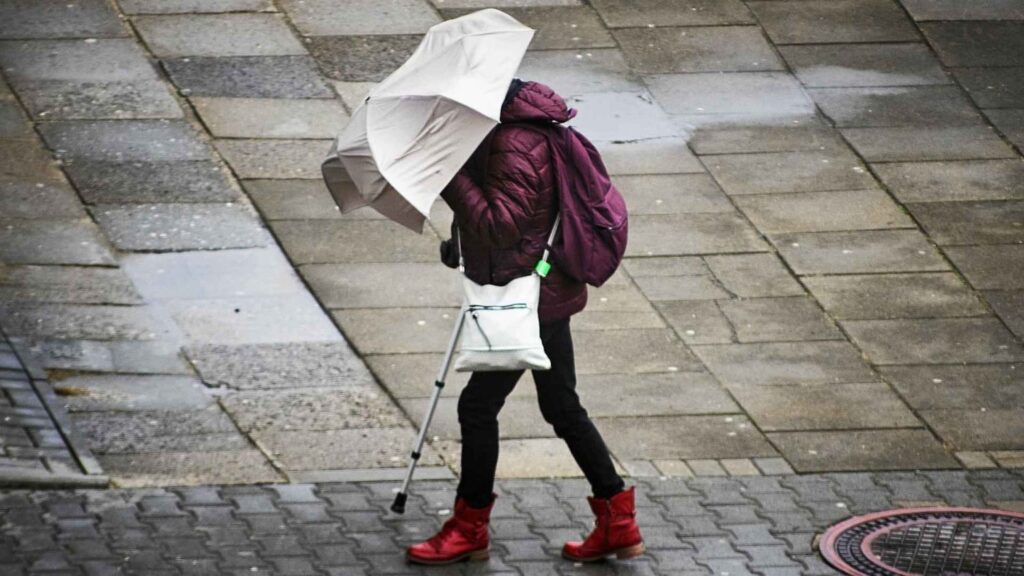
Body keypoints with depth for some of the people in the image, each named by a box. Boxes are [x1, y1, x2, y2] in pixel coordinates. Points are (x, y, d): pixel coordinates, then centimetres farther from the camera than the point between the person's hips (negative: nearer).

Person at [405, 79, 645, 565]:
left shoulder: (514, 146, -23)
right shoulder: (525, 123, 9)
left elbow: (501, 225, -27)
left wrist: (451, 177, -25)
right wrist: (463, 247, 15)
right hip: (550, 291, 10)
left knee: (478, 405, 0)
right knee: (562, 406, 15)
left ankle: (469, 529, 12)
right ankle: (618, 523, 18)